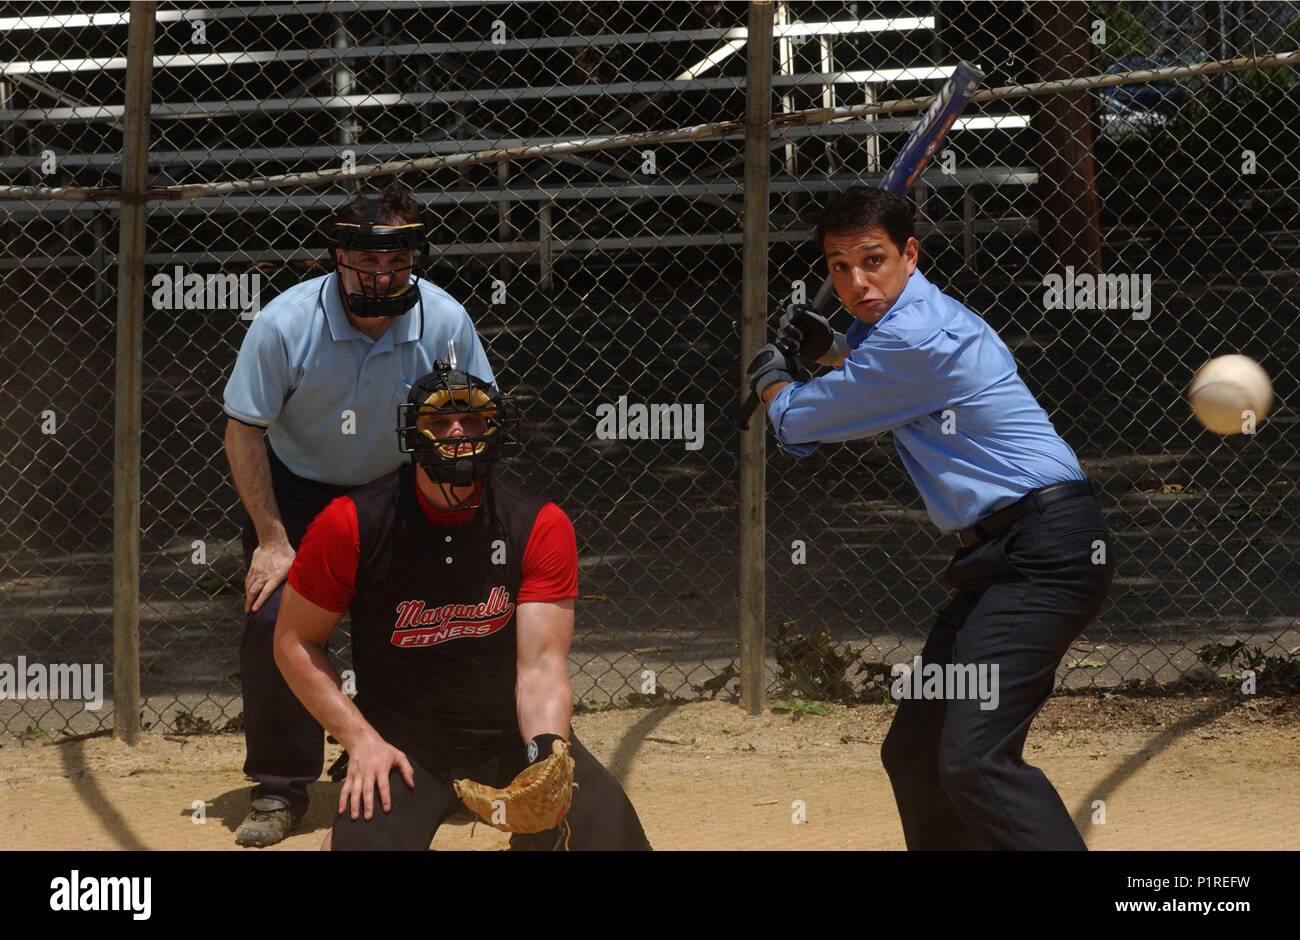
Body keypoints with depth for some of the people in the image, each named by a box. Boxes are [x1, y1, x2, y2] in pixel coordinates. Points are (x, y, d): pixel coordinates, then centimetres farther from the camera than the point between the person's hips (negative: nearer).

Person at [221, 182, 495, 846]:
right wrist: (271, 540, -17)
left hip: (400, 492, 1)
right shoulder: (285, 323, -26)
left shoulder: (445, 323, -22)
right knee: (271, 619, -14)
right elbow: (244, 430, -17)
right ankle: (280, 790, 1)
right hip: (298, 490, -1)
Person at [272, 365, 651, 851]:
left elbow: (541, 664, -15)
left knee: (609, 829, -18)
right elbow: (295, 643, -3)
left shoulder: (541, 525, -9)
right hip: (401, 742, -1)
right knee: (365, 839, -26)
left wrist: (546, 754, -33)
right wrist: (360, 739, -13)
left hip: (512, 736, 1)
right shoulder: (353, 523, -12)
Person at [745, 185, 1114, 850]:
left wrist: (771, 379, 18)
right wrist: (830, 350, 24)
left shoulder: (917, 336, -15)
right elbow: (887, 387, 41)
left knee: (973, 757, -24)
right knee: (913, 752, 16)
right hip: (998, 554, 11)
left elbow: (798, 423, -4)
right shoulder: (914, 317, 17)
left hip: (1046, 551, -11)